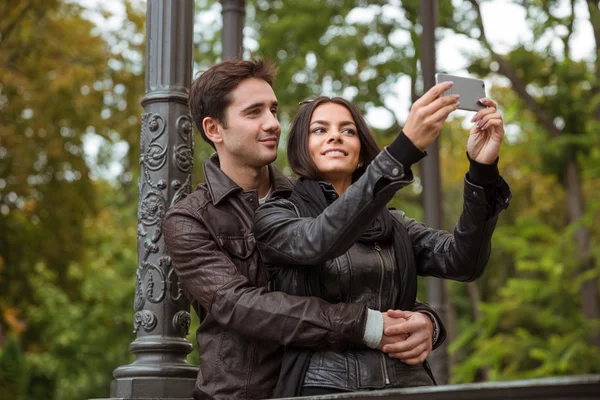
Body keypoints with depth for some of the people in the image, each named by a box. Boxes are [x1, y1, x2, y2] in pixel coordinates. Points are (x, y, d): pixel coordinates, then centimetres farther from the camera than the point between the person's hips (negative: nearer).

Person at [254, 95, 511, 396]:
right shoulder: (275, 216, 7)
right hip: (325, 386, -2)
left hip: (407, 381, 2)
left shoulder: (394, 225, 18)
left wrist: (482, 168, -13)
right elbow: (319, 240, -14)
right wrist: (406, 147, -23)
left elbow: (462, 262, 2)